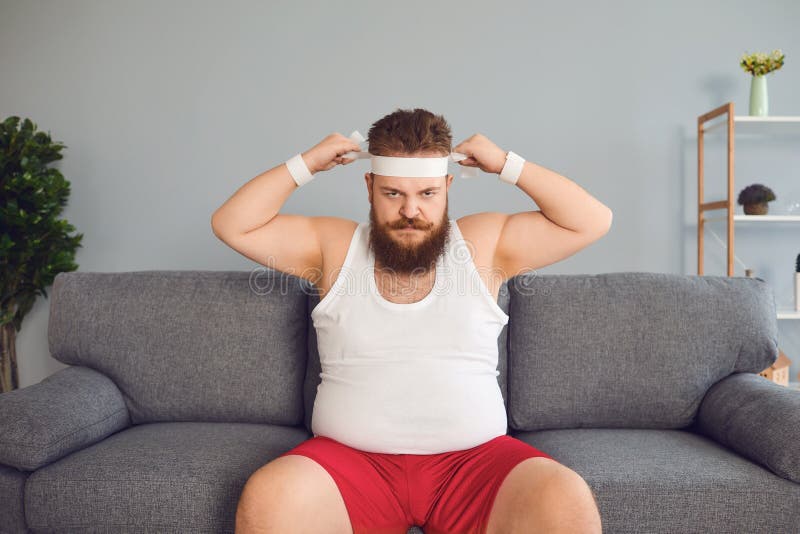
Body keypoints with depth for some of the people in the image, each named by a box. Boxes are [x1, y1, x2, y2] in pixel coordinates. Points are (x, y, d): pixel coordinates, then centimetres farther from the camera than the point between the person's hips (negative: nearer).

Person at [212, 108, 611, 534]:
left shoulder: (485, 243, 8)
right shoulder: (334, 245, 9)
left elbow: (592, 222, 7)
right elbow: (231, 225, 8)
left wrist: (507, 164, 2)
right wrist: (305, 165, 2)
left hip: (474, 457, 0)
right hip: (350, 458, 1)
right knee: (267, 498, -29)